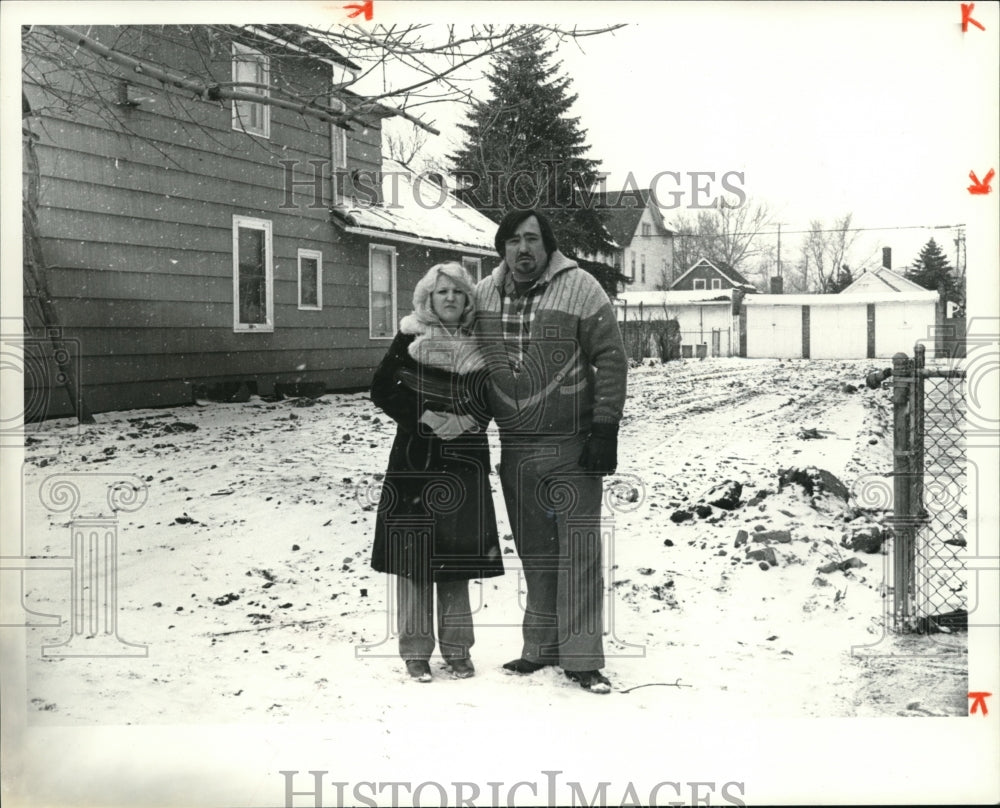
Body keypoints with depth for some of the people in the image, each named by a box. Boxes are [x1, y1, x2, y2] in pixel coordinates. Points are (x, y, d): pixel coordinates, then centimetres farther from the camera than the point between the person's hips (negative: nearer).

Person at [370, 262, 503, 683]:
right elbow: (382, 389, -2)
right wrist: (423, 415, -14)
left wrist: (468, 420, -10)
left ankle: (457, 647, 19)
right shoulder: (410, 339, 0)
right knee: (413, 553, 0)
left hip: (463, 462, 2)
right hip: (415, 459, -2)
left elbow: (491, 399, 10)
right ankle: (416, 650, 12)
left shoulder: (478, 344, 6)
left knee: (457, 556, 7)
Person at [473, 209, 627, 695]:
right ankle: (540, 648, 24)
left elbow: (611, 359, -7)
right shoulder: (483, 296, 6)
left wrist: (605, 428, -12)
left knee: (578, 552, -3)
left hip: (572, 448, -4)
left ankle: (582, 658, 4)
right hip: (514, 450, 4)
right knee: (534, 553, 13)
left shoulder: (580, 289, -7)